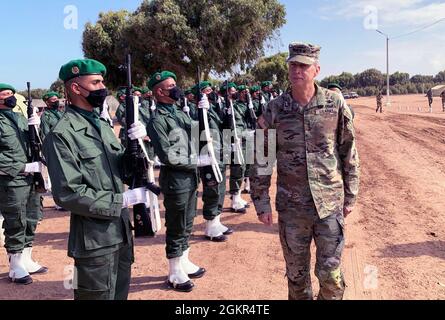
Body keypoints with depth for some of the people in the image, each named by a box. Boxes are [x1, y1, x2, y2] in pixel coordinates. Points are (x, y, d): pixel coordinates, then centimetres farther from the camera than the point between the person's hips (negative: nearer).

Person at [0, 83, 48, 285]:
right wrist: (24, 167, -18)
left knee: (31, 221, 15)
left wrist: (36, 127, -4)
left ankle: (26, 260, 29)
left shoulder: (21, 118, 13)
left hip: (31, 179, 7)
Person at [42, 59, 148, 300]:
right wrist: (123, 200, -20)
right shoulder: (62, 134, -16)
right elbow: (68, 194, -21)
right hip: (94, 238, -7)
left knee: (120, 293, 21)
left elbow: (124, 169, 7)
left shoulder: (103, 125, 10)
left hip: (121, 230, 8)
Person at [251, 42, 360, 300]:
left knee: (330, 273, 4)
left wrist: (350, 196, 5)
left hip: (330, 203, -1)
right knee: (296, 273, 14)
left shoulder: (335, 104, -4)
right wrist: (261, 202, 1)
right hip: (291, 206, 1)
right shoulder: (275, 110, -3)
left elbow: (349, 153, 3)